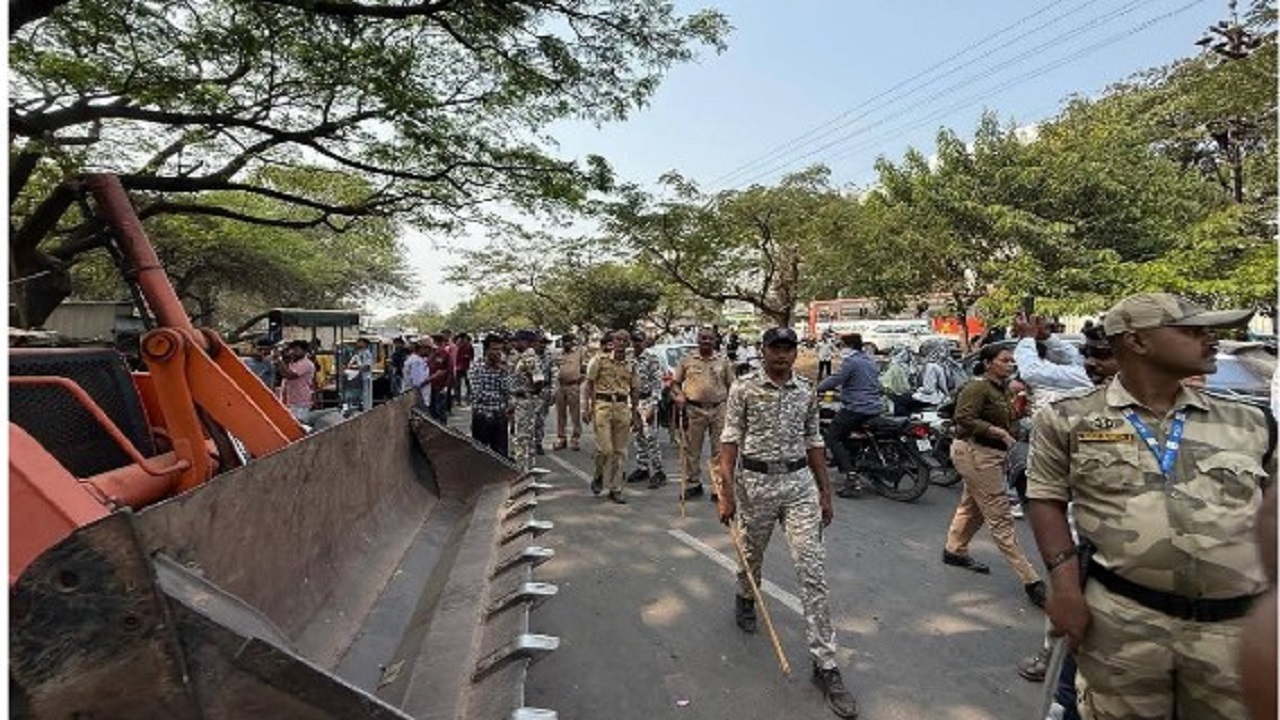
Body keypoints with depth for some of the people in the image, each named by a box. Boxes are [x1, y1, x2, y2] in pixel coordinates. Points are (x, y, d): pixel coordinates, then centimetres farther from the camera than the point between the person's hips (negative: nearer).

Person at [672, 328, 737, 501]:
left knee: (719, 451, 2)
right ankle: (693, 484, 21)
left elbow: (731, 386, 11)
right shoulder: (687, 360, 7)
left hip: (719, 409, 0)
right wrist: (680, 397, -8)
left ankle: (718, 487, 10)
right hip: (694, 409, 0)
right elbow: (675, 382, 10)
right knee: (692, 450, 7)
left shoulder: (724, 361, 9)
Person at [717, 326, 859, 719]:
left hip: (800, 483, 2)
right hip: (756, 482, -1)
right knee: (751, 554, 18)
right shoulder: (744, 389, -6)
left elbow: (813, 442, 11)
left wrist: (825, 491, 10)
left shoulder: (807, 391, 4)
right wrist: (726, 491, -13)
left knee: (813, 570, -3)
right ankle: (745, 600, 53)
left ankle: (825, 665, 6)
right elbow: (730, 440, -7)